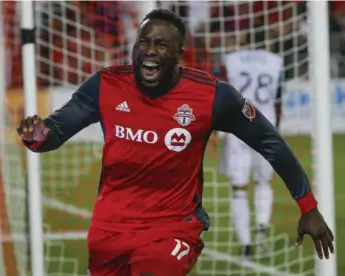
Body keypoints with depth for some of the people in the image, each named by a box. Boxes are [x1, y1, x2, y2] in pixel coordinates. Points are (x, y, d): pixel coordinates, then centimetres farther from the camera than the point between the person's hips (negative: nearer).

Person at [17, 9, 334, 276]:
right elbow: (56, 129, -3)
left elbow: (270, 142, -2)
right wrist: (39, 135, -30)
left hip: (171, 228, -4)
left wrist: (308, 207, 1)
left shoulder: (210, 95, -14)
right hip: (110, 226, 4)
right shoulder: (106, 85, -8)